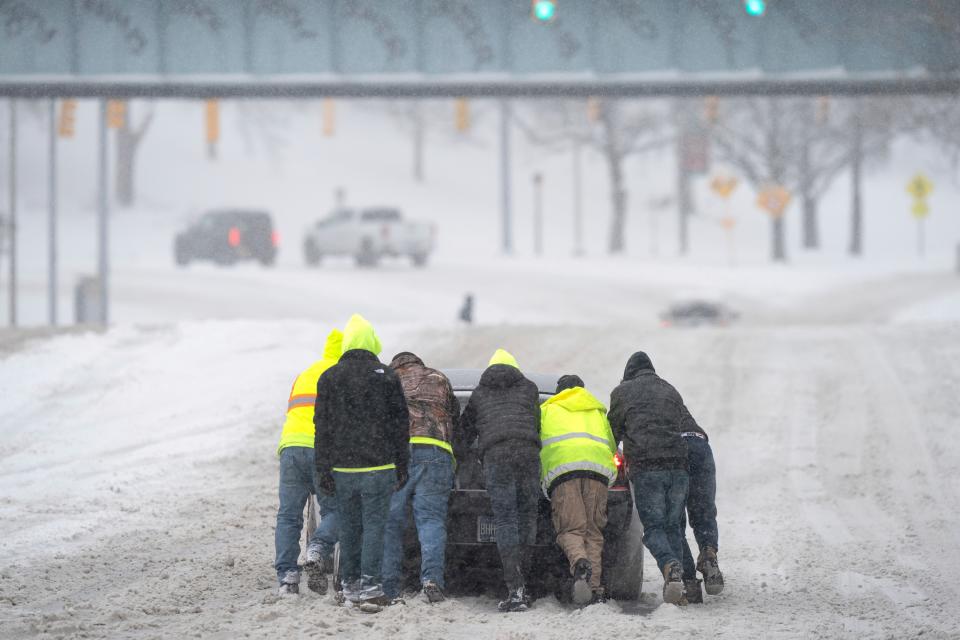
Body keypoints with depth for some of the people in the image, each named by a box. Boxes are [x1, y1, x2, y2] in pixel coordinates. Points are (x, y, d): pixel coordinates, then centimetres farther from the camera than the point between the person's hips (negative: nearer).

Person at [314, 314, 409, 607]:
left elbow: (322, 427, 5)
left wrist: (323, 470, 7)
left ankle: (349, 583, 14)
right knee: (374, 524, -2)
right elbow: (399, 424, 1)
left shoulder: (329, 378, 5)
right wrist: (402, 466, 7)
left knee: (348, 526, 11)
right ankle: (369, 585, -9)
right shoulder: (386, 376, -1)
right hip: (378, 465, -2)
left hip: (342, 467, 3)